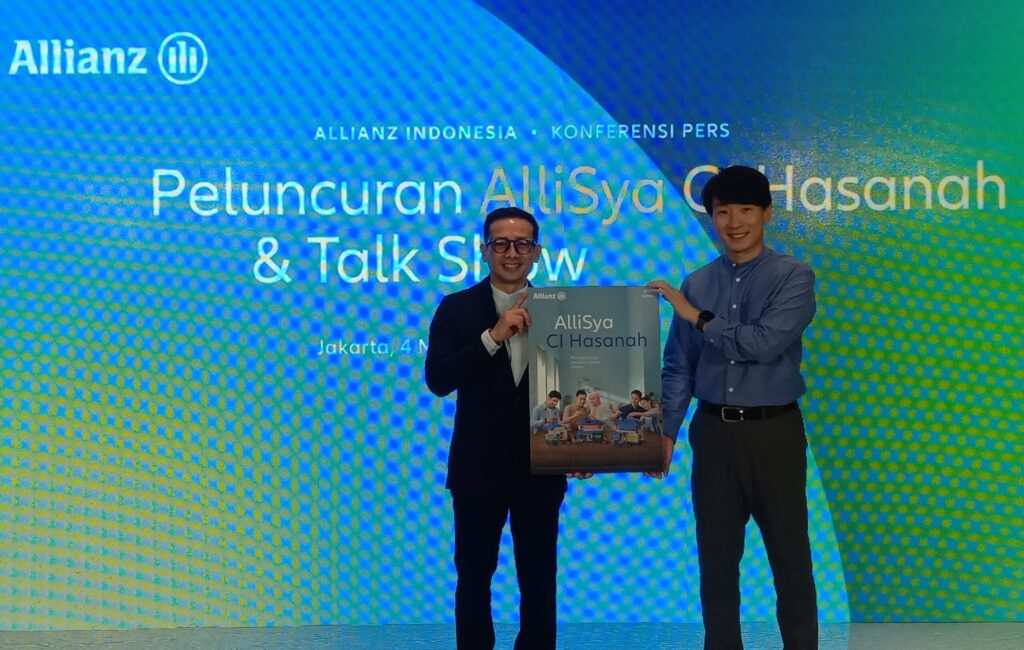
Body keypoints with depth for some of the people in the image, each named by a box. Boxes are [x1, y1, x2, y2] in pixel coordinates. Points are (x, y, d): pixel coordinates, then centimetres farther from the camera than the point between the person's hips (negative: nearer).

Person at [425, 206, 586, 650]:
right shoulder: (457, 308, -1)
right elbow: (438, 380, -13)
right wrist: (493, 335, -22)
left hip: (541, 468, 1)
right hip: (478, 467, 0)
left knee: (539, 577, 9)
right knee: (474, 575, 10)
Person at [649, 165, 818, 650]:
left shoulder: (793, 277, -5)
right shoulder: (696, 285, 7)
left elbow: (765, 343, -19)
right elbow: (678, 367, 5)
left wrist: (699, 319, -12)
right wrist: (665, 432, -5)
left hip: (773, 431, -3)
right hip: (714, 432, 3)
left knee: (789, 552, 5)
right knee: (716, 554, 10)